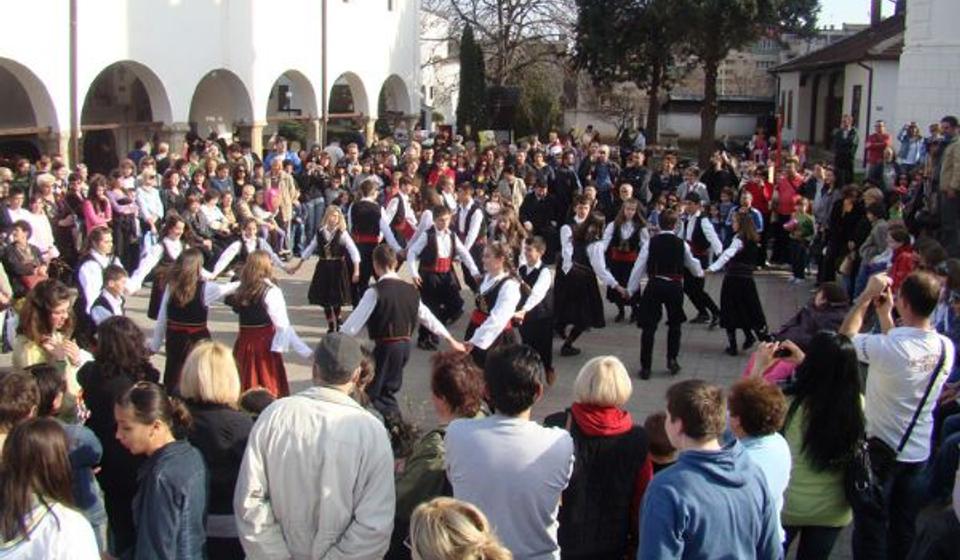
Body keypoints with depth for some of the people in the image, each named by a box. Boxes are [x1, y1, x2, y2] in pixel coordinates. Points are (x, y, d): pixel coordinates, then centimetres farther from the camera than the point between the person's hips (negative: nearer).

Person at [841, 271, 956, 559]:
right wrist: (884, 314, 7)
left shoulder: (890, 347, -30)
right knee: (903, 524, 22)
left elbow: (846, 335, -13)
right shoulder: (945, 347, -10)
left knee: (870, 524, 11)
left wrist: (867, 294, -8)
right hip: (918, 450, 6)